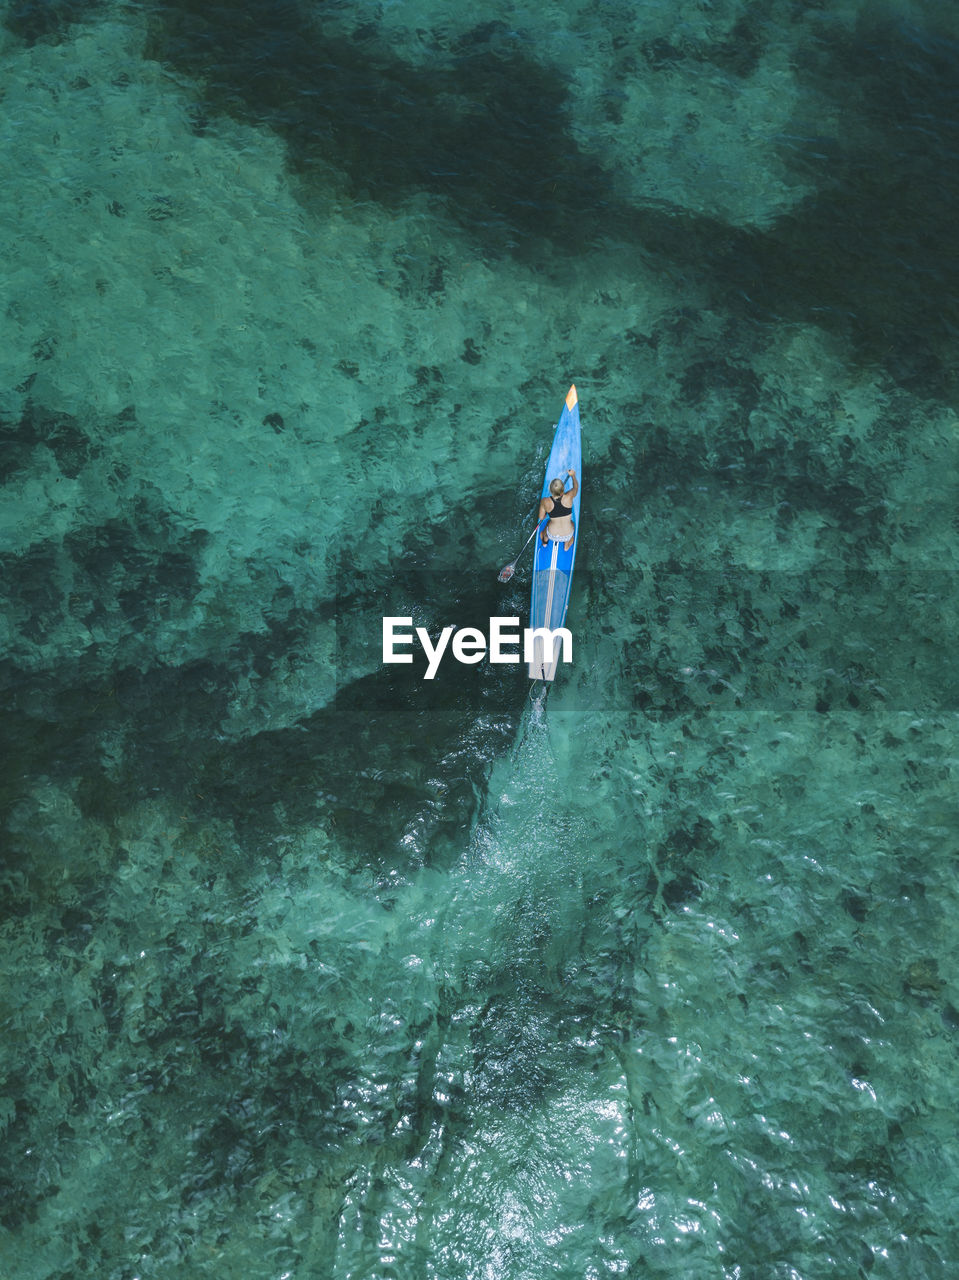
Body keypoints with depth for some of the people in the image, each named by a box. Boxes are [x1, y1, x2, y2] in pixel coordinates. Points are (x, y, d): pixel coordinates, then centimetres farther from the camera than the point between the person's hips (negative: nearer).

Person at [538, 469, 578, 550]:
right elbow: (576, 487, 0)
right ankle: (567, 546, 52)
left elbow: (540, 518, -5)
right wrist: (573, 475, 20)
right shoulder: (568, 497, -23)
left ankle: (544, 542, 59)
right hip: (568, 536, 0)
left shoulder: (545, 501, -22)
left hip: (552, 536, 0)